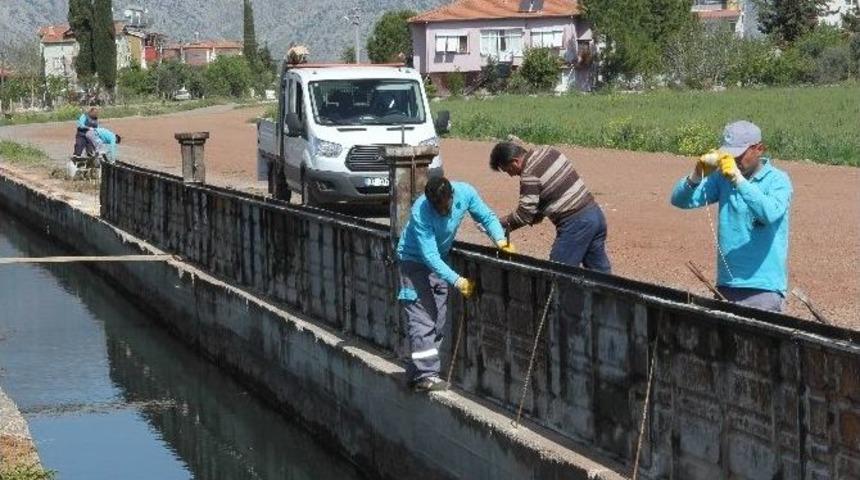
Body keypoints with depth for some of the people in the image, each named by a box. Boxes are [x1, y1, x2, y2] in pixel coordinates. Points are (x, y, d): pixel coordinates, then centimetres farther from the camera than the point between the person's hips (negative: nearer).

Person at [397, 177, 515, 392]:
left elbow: (487, 217, -3)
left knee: (437, 320, 7)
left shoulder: (465, 193, -20)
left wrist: (500, 239, -21)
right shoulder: (420, 213, -34)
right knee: (422, 320, -16)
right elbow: (429, 256, -34)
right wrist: (457, 280, -40)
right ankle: (425, 375, -18)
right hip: (415, 260, -6)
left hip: (440, 260, 6)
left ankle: (416, 372, 14)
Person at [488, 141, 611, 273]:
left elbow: (524, 215, -12)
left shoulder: (529, 175, -16)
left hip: (575, 224, -9)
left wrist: (503, 223, 5)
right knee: (600, 272, 12)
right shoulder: (548, 151, 9)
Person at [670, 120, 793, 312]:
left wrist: (738, 180, -30)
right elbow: (680, 200, 2)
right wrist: (696, 176, -17)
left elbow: (771, 213, -25)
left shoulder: (777, 180, -5)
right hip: (726, 284, 5)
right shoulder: (722, 178, 8)